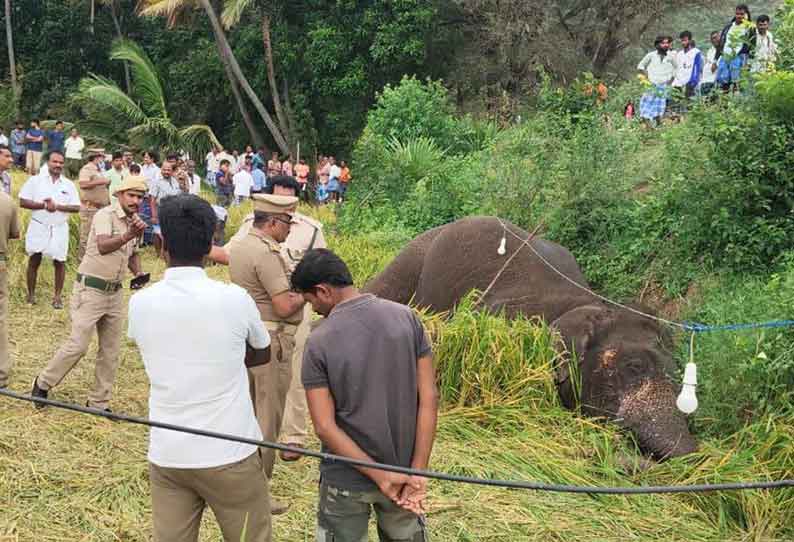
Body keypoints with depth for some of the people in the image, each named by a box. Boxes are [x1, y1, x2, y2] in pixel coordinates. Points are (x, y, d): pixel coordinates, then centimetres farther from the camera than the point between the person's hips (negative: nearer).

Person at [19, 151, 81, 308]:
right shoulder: (35, 180, 0)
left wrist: (57, 206, -16)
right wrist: (43, 205, -17)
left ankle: (57, 296, 11)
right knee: (34, 260, 5)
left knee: (59, 262, 1)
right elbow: (22, 202, -5)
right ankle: (31, 294, 18)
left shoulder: (69, 184, 4)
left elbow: (76, 207, -1)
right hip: (38, 227, -1)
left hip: (59, 229, 1)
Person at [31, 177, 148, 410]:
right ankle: (43, 383, 18)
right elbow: (103, 247, -36)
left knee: (111, 351, 8)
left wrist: (138, 272, 1)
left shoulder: (135, 221, 7)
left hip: (115, 292, 7)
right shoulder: (105, 215, -17)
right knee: (78, 345, -6)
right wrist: (129, 235, -53)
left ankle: (99, 403, 19)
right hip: (91, 289, -7)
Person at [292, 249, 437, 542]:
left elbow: (325, 427, -16)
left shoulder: (319, 342, -14)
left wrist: (381, 476, -13)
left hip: (346, 480, -3)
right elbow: (429, 398, -8)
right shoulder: (407, 317, -6)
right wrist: (417, 471, -7)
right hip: (402, 470, 3)